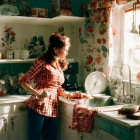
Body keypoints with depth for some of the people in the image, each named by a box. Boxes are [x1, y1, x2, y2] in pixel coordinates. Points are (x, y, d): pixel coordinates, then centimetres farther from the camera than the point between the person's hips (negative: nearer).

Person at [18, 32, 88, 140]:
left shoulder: (60, 66, 15)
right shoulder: (42, 63, -7)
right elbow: (23, 81, -9)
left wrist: (68, 95, 7)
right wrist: (38, 94, -20)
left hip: (53, 108, 7)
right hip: (38, 106, -6)